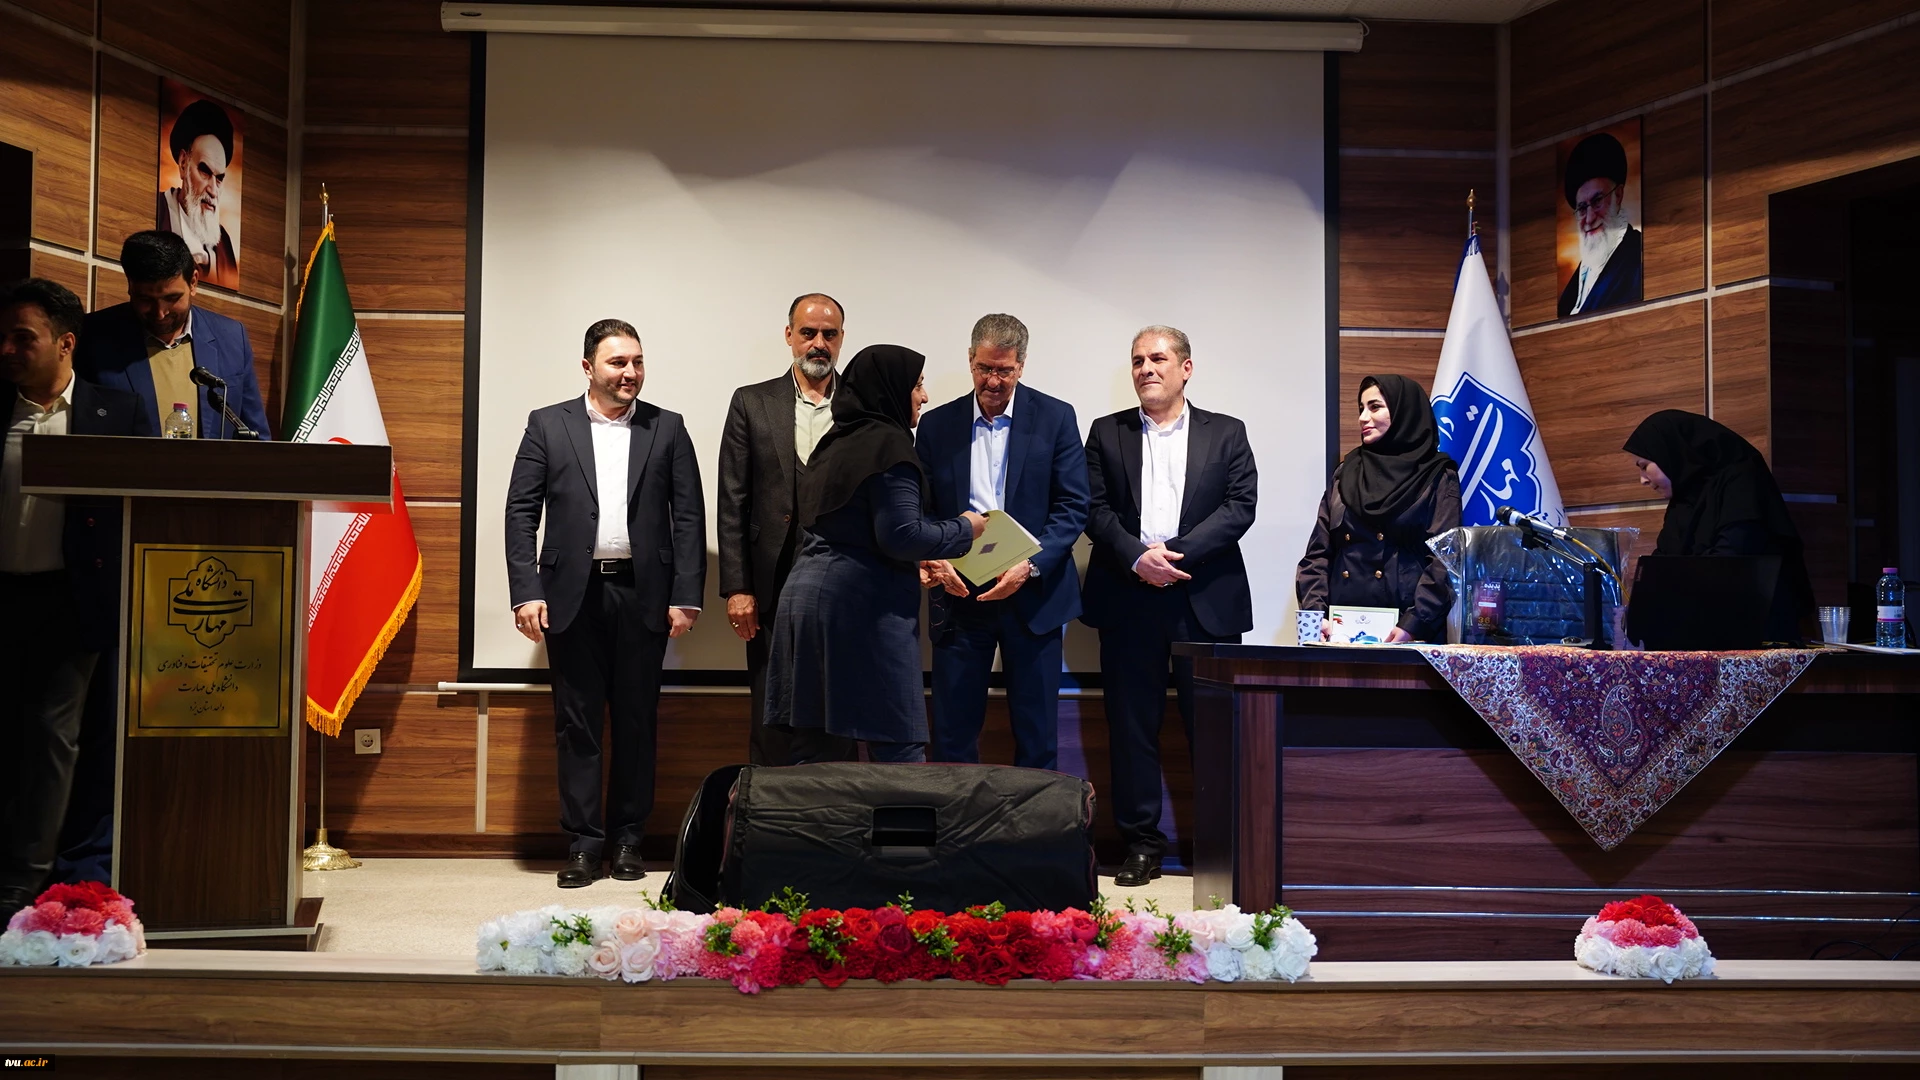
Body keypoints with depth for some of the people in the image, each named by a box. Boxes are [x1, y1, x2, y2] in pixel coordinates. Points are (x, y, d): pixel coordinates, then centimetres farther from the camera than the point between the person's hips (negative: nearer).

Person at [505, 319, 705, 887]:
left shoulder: (667, 429, 7)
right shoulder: (548, 425, 5)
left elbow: (689, 517, 4)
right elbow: (521, 513, 2)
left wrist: (686, 597, -4)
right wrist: (527, 593, -7)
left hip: (643, 594, 1)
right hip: (573, 593, 0)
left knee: (636, 721, 7)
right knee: (576, 722, 3)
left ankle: (627, 839, 18)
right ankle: (583, 842, 11)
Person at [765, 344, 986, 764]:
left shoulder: (836, 442, 17)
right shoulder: (888, 442, -9)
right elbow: (900, 534, -17)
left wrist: (912, 562, 25)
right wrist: (963, 530, -3)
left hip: (807, 599, 9)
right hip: (863, 606, -9)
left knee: (815, 753, 7)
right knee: (898, 752, -4)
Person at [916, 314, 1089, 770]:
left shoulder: (1055, 418, 1)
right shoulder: (937, 425, 6)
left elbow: (1073, 506, -3)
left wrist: (1030, 566, -16)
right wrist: (935, 560, -13)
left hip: (1033, 595, -1)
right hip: (959, 595, 1)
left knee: (1036, 735, 5)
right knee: (952, 734, 3)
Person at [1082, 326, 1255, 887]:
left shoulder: (1226, 433, 9)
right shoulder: (1107, 433, 12)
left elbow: (1240, 505, -2)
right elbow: (1094, 508, 3)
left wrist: (1177, 552, -13)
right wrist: (1138, 557, -13)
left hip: (1206, 601, -1)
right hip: (1128, 601, 1)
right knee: (1132, 727, 4)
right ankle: (1141, 843, 12)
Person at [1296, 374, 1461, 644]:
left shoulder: (1438, 478, 1)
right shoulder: (1346, 473, 14)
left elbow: (1444, 560, -8)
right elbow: (1318, 553, 9)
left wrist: (1413, 626, -20)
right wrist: (1314, 613, -6)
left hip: (1401, 632, -4)